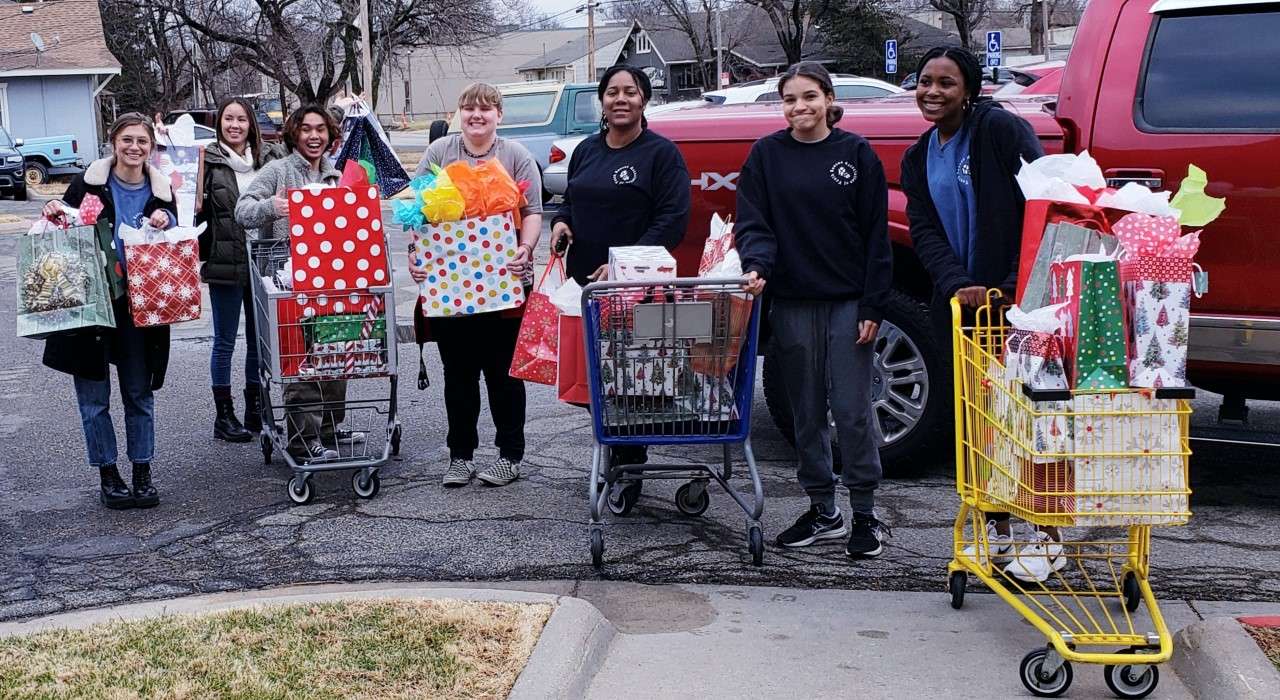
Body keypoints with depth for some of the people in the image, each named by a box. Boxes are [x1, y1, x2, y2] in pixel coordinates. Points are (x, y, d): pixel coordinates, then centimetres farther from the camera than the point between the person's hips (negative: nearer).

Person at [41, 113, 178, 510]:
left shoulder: (160, 190, 5)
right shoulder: (90, 182, -4)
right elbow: (64, 221, 5)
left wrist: (166, 223, -8)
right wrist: (54, 213, -16)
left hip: (138, 305, 2)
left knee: (140, 393, 8)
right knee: (94, 396, 3)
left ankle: (142, 474, 18)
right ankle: (107, 475, 15)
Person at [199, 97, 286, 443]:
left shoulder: (270, 158, 6)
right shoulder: (208, 162, -3)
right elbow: (195, 209, -2)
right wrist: (193, 204, -20)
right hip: (225, 265, -3)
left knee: (259, 338, 12)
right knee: (225, 341, 5)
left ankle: (255, 409, 24)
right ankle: (224, 415, 14)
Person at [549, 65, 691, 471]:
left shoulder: (661, 153, -3)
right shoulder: (586, 151, 16)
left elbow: (672, 221, -11)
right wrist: (561, 222, 4)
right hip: (584, 281, 6)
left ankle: (629, 463, 8)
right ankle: (611, 451, 18)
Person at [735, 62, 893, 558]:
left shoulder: (856, 153, 0)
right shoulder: (767, 155, 5)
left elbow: (876, 235, -1)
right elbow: (753, 222, 1)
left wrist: (872, 306, -6)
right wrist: (757, 266, -20)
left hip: (848, 302, -2)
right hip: (792, 303, 2)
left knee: (852, 410, -3)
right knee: (807, 412, 9)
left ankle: (865, 515, 8)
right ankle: (823, 512, 20)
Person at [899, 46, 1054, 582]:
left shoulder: (1001, 129, -9)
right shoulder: (918, 159, 12)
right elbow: (925, 234, 3)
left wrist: (1018, 284, -21)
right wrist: (957, 286, -16)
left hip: (1019, 298, -6)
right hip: (961, 301, 6)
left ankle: (1049, 541, 9)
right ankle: (998, 533, 23)